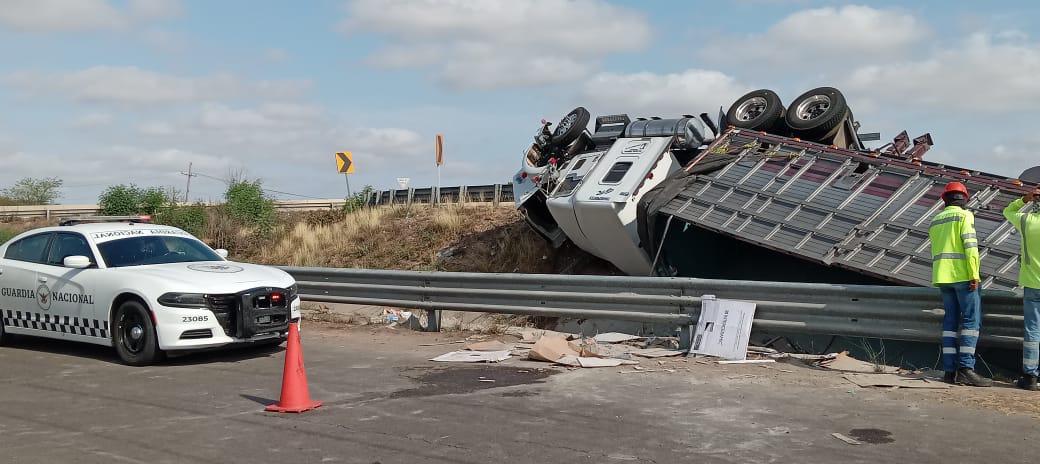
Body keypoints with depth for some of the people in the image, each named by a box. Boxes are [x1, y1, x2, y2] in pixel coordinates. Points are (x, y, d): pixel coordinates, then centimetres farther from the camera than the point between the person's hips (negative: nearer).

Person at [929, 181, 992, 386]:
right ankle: (966, 368, -15)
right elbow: (970, 245, -14)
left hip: (942, 276, 7)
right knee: (972, 319, -6)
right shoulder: (964, 215, -4)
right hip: (962, 275, -7)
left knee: (951, 320, 7)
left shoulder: (935, 221, 17)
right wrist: (974, 274, -16)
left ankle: (950, 370, 2)